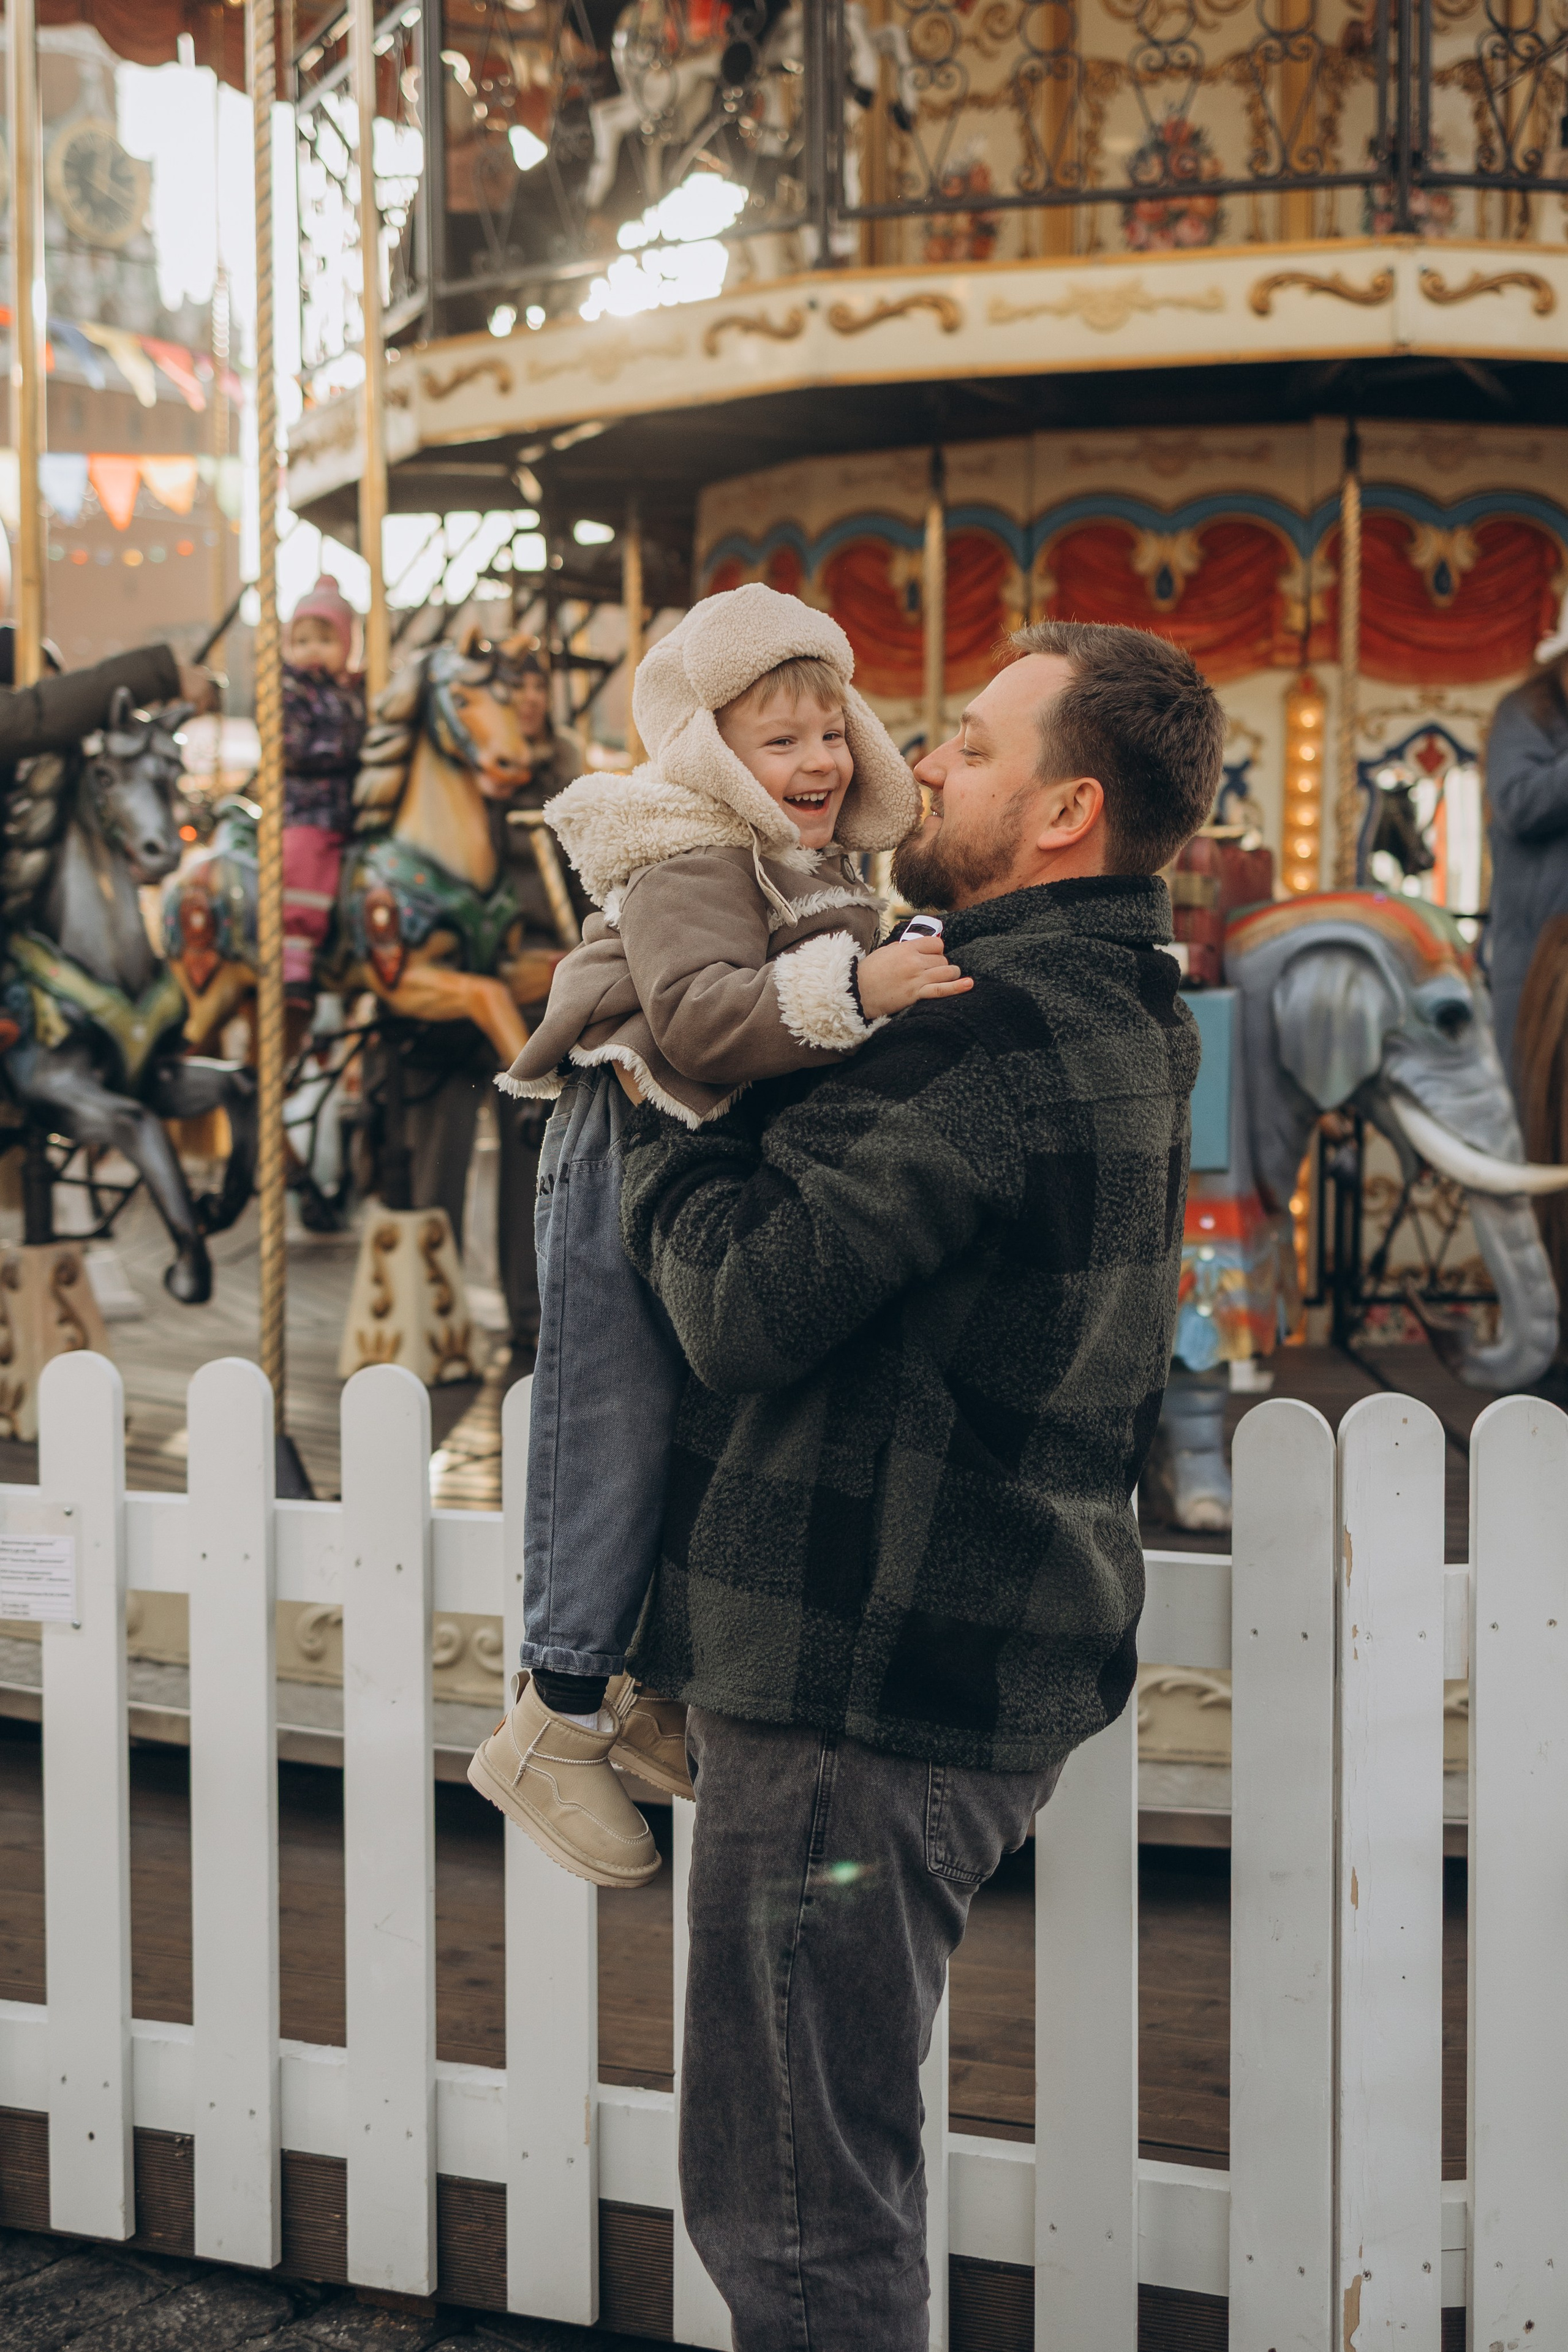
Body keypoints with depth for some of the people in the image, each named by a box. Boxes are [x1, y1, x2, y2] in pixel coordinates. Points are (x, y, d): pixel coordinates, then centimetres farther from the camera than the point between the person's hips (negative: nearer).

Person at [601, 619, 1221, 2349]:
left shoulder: (990, 1029, -20)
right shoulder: (1119, 1020, 13)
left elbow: (754, 1299, -24)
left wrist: (651, 1122, -7)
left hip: (863, 1689, -10)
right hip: (994, 1668, 10)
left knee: (793, 2212, 0)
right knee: (825, 2191, 22)